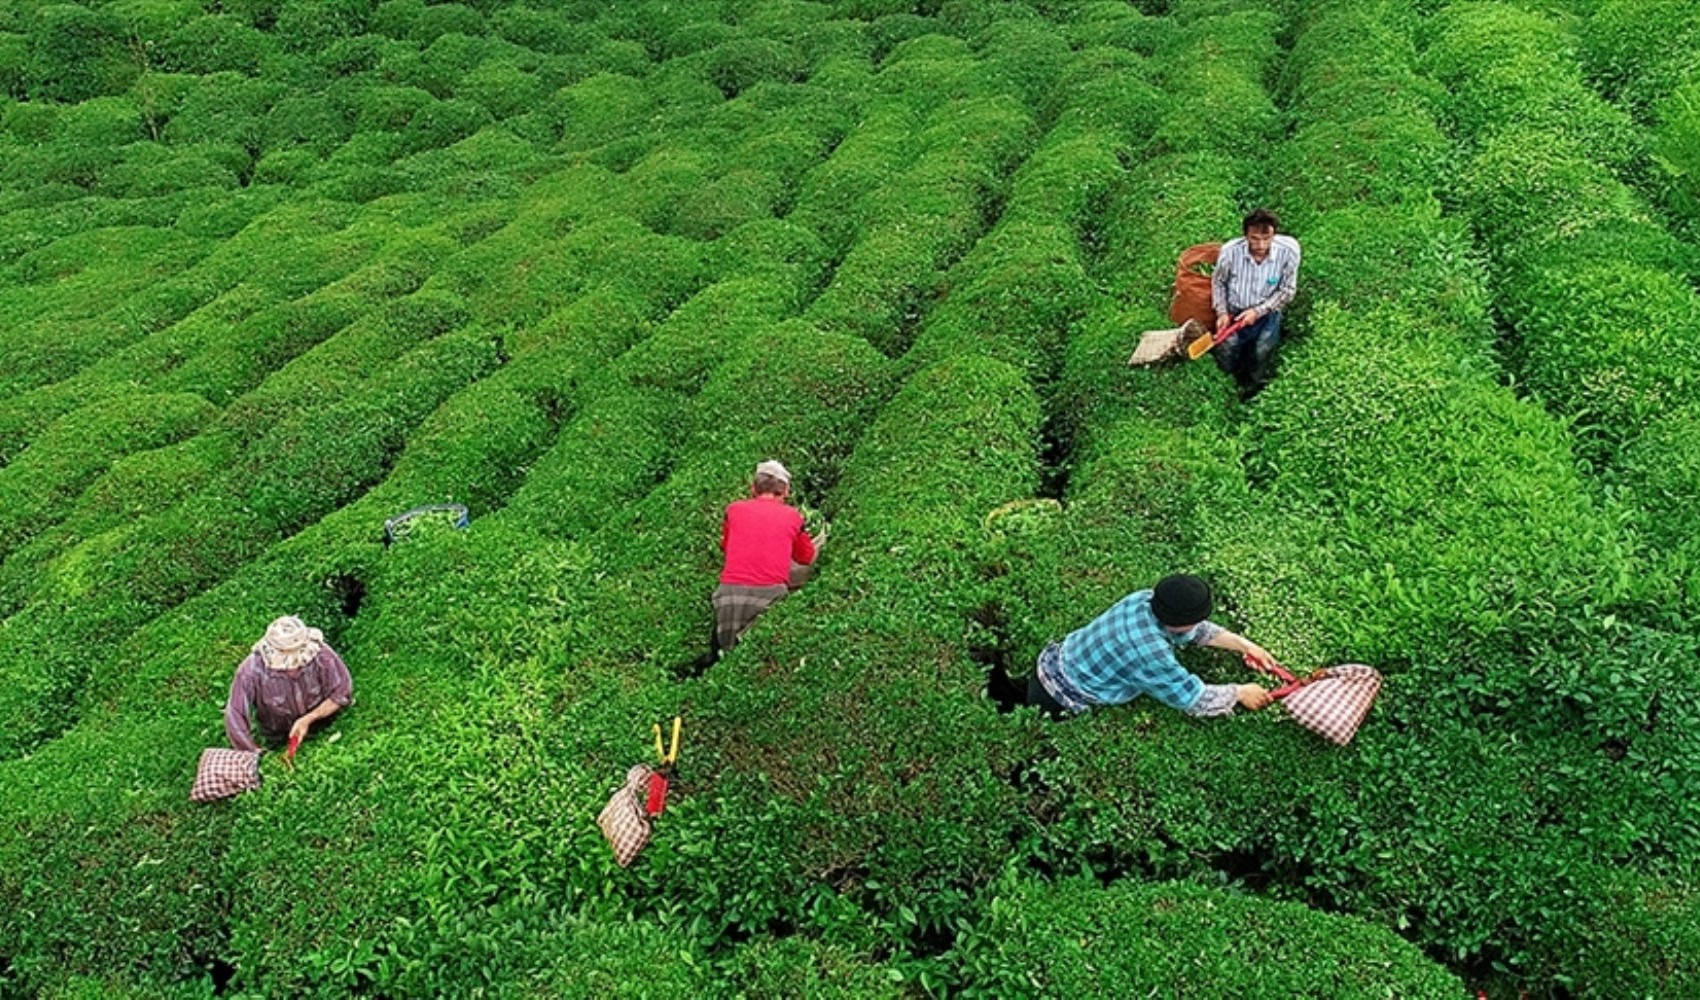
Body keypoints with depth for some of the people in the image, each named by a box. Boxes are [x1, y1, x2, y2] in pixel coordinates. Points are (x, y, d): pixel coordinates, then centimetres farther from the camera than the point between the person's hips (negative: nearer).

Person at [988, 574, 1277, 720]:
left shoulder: (1148, 600, -11)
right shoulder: (1149, 651, -35)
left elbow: (1197, 630, 8)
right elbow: (1194, 699, -23)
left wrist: (1243, 644, 4)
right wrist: (1240, 693, -10)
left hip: (1055, 663, 8)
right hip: (1058, 702, -8)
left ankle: (1008, 690, 26)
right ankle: (1012, 713, 13)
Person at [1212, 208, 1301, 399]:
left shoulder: (1288, 250, -23)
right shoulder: (1230, 251, -21)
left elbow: (1287, 290, -10)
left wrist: (1258, 311, -20)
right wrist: (1221, 313, -11)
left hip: (1266, 311, 0)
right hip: (1234, 312, 1)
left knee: (1262, 353, -26)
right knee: (1227, 363, -18)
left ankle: (1254, 381, 10)